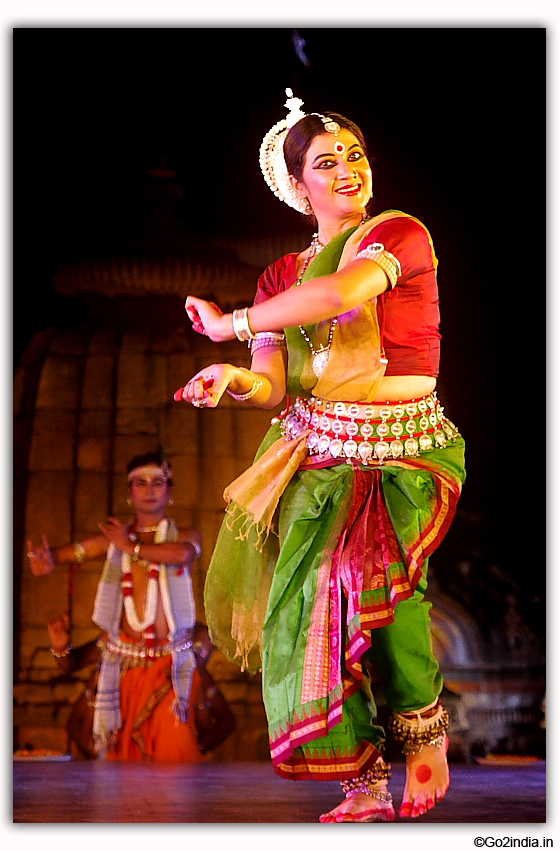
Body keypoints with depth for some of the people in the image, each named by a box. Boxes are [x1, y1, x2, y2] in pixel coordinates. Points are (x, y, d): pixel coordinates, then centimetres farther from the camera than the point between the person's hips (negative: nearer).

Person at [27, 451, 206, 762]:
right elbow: (71, 552, 0)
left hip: (171, 665, -2)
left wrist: (131, 546, -5)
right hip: (125, 663, 2)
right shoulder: (114, 539, 14)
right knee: (123, 747, -3)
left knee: (174, 745, -14)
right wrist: (47, 558, -23)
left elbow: (182, 554, -15)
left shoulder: (186, 536, 9)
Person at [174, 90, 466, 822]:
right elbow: (272, 386, 4)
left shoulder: (400, 235, -3)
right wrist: (235, 381, -21)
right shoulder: (283, 276, 14)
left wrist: (232, 322, -14)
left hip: (400, 454, -5)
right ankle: (366, 784, 0)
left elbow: (346, 291, -25)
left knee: (377, 570, -29)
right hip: (318, 455, 5)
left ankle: (423, 730, -6)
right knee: (309, 604, -8)